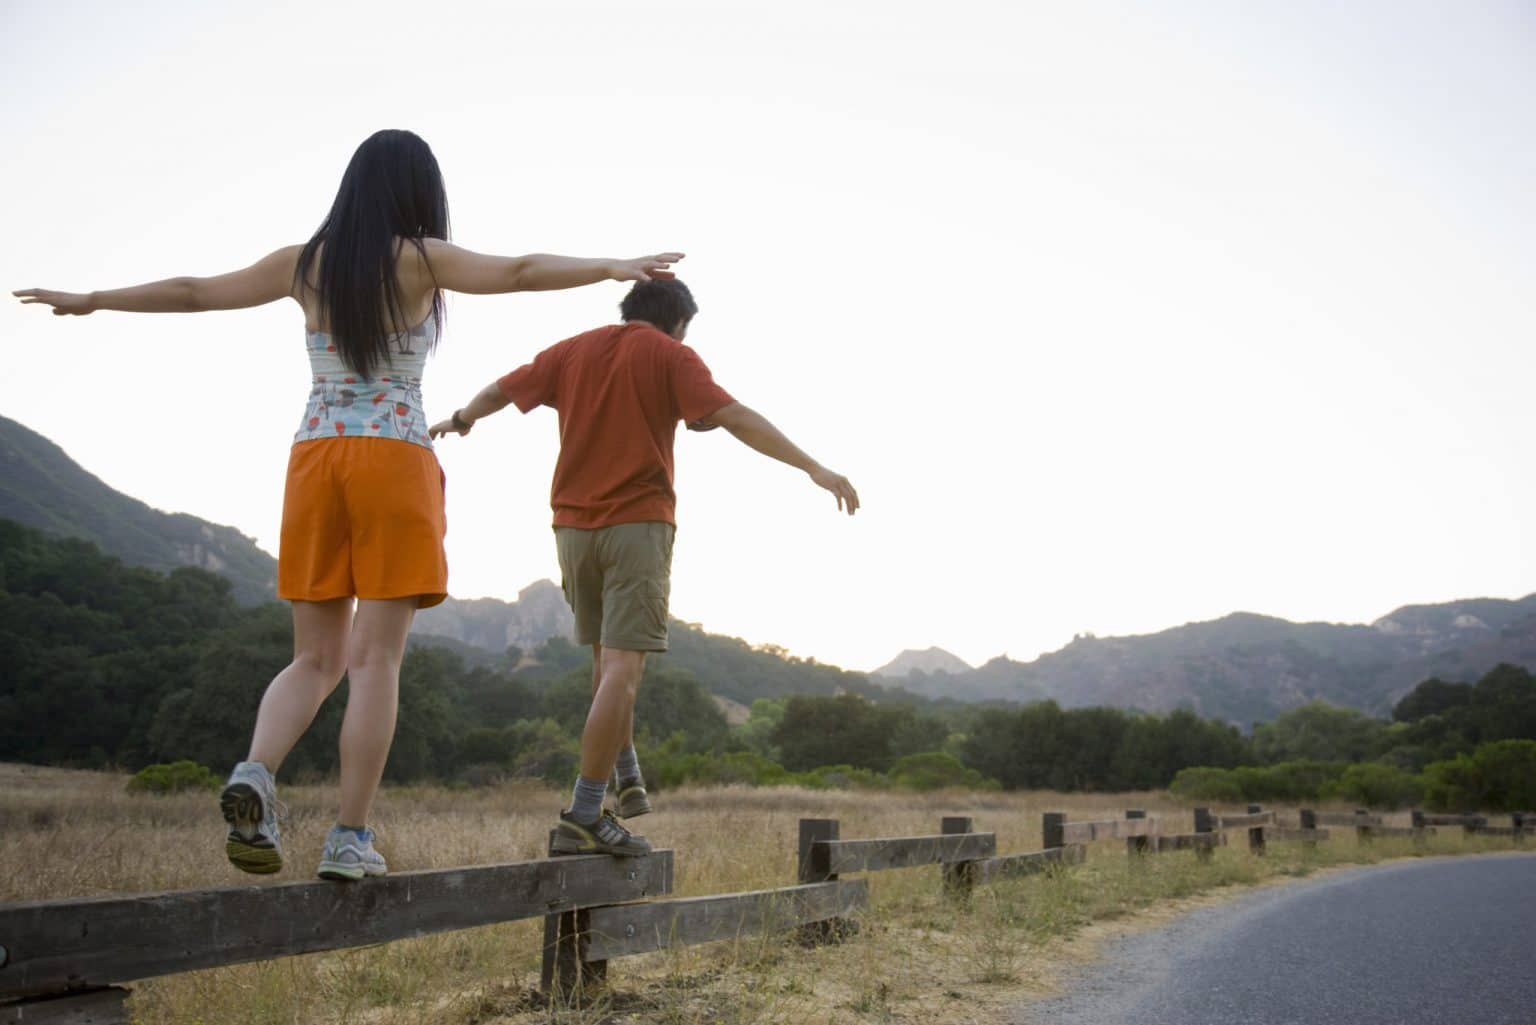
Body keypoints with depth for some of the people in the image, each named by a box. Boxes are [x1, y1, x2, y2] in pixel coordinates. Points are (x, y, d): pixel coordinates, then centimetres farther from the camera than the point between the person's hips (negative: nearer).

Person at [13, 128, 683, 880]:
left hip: (315, 458, 4)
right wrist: (611, 267, -24)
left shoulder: (304, 262, 11)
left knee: (316, 661, 12)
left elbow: (192, 292, 19)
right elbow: (519, 272, -16)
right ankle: (350, 839, -1)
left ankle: (255, 774, -14)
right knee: (375, 662, -1)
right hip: (395, 463, -4)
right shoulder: (419, 260, -1)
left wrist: (90, 301, 33)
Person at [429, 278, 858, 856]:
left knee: (607, 656, 21)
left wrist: (461, 419, 46)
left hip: (573, 525, 6)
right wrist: (813, 468, -12)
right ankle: (584, 818, -13)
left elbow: (501, 390, 26)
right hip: (637, 525, -6)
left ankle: (627, 778, 24)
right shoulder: (671, 356, 0)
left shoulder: (574, 350, 14)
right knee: (624, 667, -8)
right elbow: (735, 418, -12)